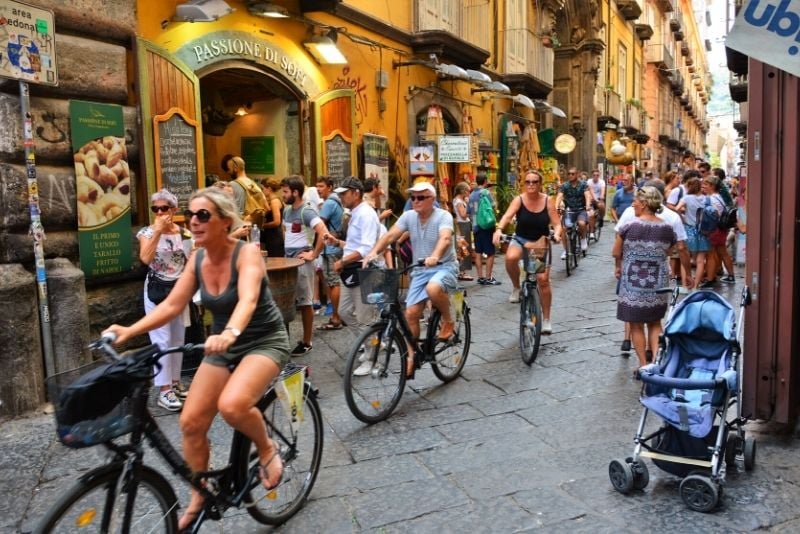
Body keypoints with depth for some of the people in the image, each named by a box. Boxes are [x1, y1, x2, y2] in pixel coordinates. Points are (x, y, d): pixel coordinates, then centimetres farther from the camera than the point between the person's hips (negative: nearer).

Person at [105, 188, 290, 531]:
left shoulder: (247, 253, -21)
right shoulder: (198, 258, -3)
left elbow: (248, 299, -39)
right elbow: (172, 304, -4)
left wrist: (231, 332, -58)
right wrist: (130, 331, -18)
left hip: (265, 341, -6)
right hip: (223, 345, 6)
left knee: (232, 405, -32)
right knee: (191, 422, -1)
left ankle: (267, 449, 0)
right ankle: (199, 498, 22)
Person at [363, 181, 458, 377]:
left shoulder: (443, 216, -14)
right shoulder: (408, 216, -1)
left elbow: (445, 238, -33)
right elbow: (390, 235, -12)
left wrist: (435, 256, -53)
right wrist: (374, 252, -30)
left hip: (444, 266, -5)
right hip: (420, 269, 5)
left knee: (433, 289, -37)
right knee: (411, 313, -3)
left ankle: (448, 320, -7)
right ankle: (411, 356, 11)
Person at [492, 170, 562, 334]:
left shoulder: (547, 201, -7)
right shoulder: (519, 200, -10)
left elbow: (557, 224, -8)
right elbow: (507, 216, -26)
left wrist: (556, 234, -31)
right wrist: (499, 230, -46)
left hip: (540, 243, 1)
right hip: (520, 239, 0)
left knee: (543, 279, -5)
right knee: (511, 257, -36)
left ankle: (546, 319, 12)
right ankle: (516, 288, -6)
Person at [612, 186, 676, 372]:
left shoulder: (629, 227, -13)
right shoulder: (667, 228, -2)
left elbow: (616, 252, -4)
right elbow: (665, 254, 7)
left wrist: (618, 267, 15)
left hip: (633, 283, -3)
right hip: (658, 283, 4)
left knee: (636, 325, 9)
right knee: (655, 323, 19)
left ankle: (644, 366, 12)